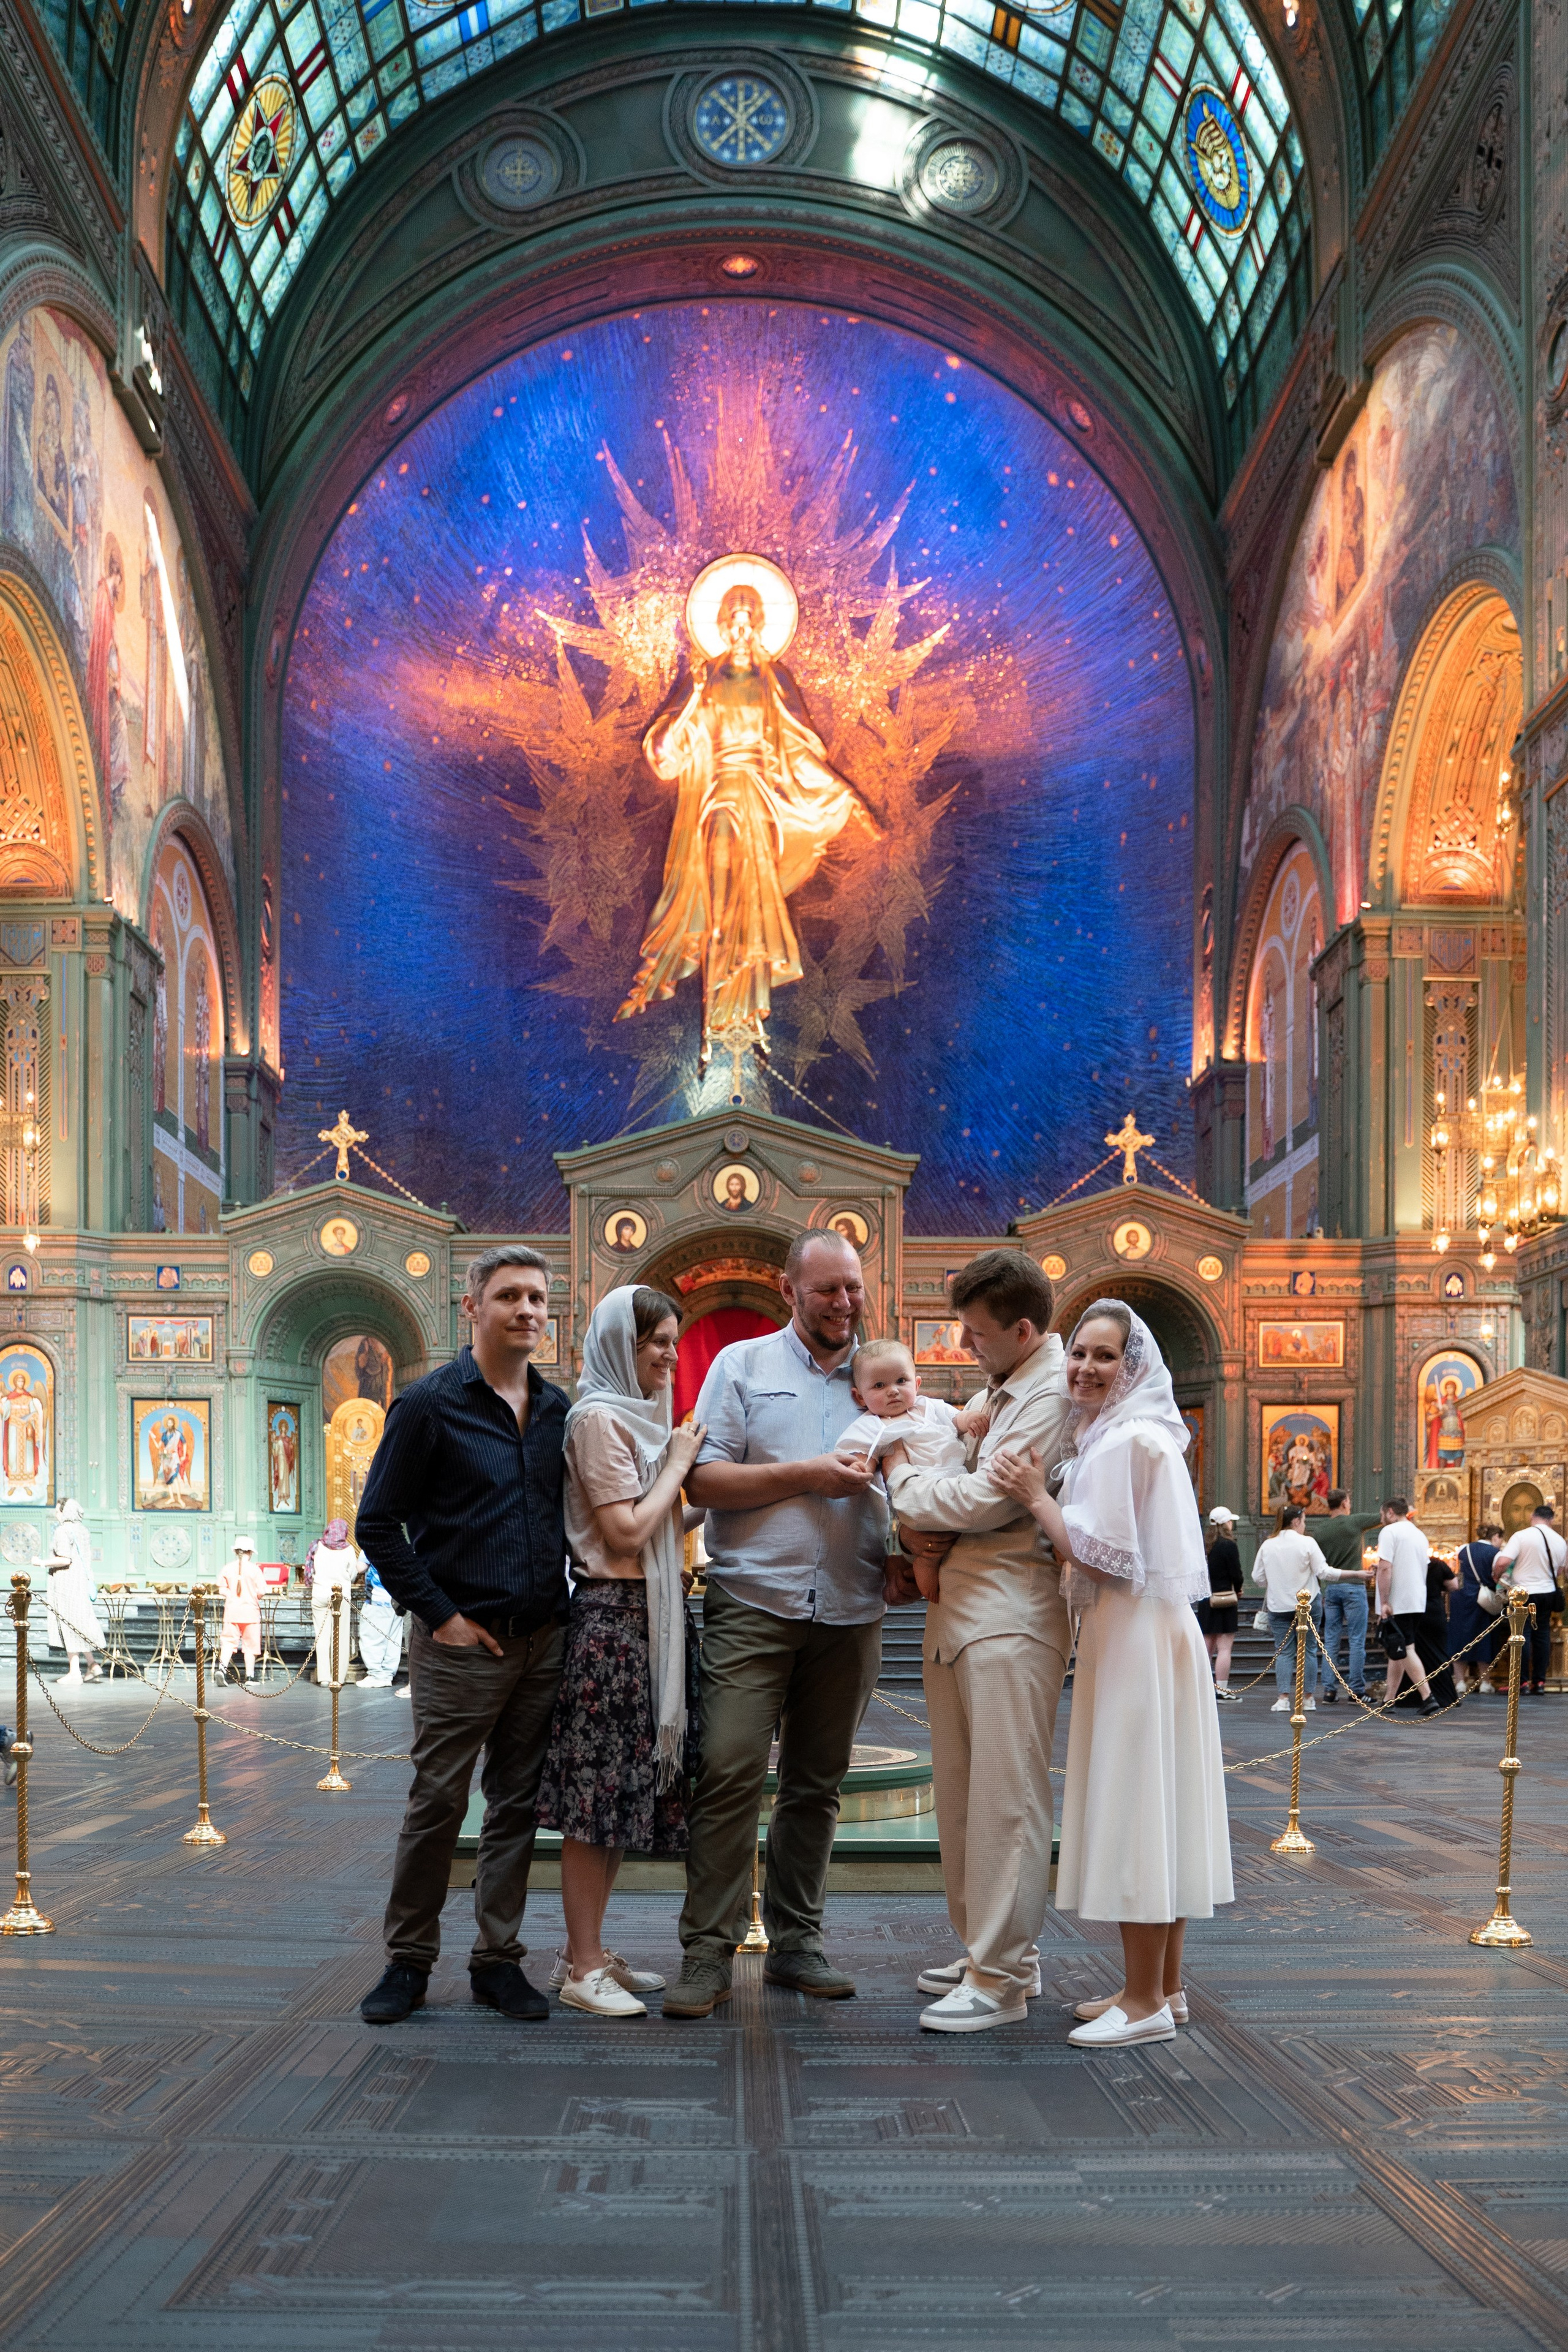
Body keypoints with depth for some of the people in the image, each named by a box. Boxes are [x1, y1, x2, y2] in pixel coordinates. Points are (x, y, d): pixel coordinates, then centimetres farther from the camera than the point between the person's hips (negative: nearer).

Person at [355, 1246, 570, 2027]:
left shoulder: (557, 1408, 10)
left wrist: (571, 1611, 10)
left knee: (518, 1804, 9)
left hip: (543, 1640, 5)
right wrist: (440, 1614, -10)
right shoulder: (429, 1404, -6)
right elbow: (378, 1523, -6)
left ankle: (497, 1958, 18)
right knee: (436, 1802, 1)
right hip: (462, 1642, -5)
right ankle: (409, 1960, 14)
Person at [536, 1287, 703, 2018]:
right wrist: (678, 1463, -8)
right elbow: (627, 1533, -17)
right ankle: (583, 1970, 1)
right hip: (611, 1616, -10)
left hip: (649, 1616, 10)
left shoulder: (639, 1418, 19)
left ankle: (586, 1952, 20)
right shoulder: (599, 1418, -11)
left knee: (622, 1790, 12)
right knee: (596, 1793, -5)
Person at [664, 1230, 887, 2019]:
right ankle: (707, 1953, -3)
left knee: (816, 1784, 9)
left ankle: (795, 1941, 19)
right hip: (754, 1605, -3)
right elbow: (702, 1481, -3)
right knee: (729, 1774, -9)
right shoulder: (742, 1365, 6)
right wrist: (805, 1476, -11)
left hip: (849, 1612, 4)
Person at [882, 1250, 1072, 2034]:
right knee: (959, 1787, 14)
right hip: (957, 1601, 10)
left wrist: (904, 1476, -2)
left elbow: (984, 1498, -17)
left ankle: (1001, 1978, -2)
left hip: (1010, 1613, -10)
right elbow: (958, 1482, 23)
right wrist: (922, 1532, 1)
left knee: (1005, 1793, -7)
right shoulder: (1001, 1389, 19)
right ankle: (985, 1946, 25)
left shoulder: (1055, 1395, -13)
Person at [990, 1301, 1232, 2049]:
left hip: (1137, 1636, -10)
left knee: (1133, 1804, -6)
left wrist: (1036, 1496, -13)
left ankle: (1145, 2002, -1)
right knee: (1156, 1808, 13)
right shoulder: (1142, 1434, 17)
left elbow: (1099, 1557, -17)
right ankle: (1163, 1987, 20)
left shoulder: (1124, 1441, -15)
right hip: (1152, 1630, 10)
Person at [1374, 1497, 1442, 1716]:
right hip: (1418, 1603, 8)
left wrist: (1384, 1602, -18)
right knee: (1398, 1651, 14)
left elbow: (1385, 1568, -18)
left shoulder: (1390, 1532, -9)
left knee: (1405, 1651, -7)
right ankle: (1388, 1699, 17)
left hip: (1397, 1605, -8)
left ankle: (1428, 1698, -16)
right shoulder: (1420, 1535, 17)